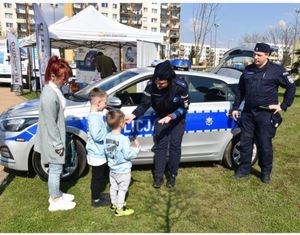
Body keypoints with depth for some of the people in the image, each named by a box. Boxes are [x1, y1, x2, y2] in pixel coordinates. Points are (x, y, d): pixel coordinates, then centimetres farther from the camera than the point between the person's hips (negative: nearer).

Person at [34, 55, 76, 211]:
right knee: (56, 169, 7)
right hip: (53, 141, -9)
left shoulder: (54, 89, 2)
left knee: (56, 168, 22)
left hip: (56, 139, 9)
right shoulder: (50, 96, -28)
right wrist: (58, 144, -16)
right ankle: (55, 201, 24)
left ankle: (56, 194, 39)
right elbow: (50, 124, -24)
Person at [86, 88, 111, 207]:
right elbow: (97, 136, -30)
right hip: (97, 154, -10)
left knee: (100, 176, 23)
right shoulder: (93, 117, -25)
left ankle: (98, 194, 39)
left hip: (99, 153, 10)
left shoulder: (96, 115, 6)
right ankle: (96, 200, 21)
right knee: (97, 177, 6)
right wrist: (108, 128, -19)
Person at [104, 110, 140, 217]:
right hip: (123, 171, -7)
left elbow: (107, 152, 1)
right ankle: (119, 209, 20)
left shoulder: (107, 136, -7)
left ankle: (114, 204, 41)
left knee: (113, 187, 23)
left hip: (112, 169, 7)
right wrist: (136, 148, -9)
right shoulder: (124, 139, -28)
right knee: (122, 189, 9)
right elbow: (128, 155, -23)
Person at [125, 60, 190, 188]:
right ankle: (158, 176, 12)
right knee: (160, 145, 0)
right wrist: (133, 115, -38)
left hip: (177, 117, -1)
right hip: (161, 117, 1)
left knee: (175, 145, 2)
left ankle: (172, 175, 19)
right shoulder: (151, 85, -28)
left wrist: (170, 117, -36)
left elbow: (184, 107, -21)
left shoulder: (181, 86, -33)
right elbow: (144, 104, -20)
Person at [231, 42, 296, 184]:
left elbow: (291, 87, 3)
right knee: (245, 143, 9)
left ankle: (266, 173, 22)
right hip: (248, 112, 4)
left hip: (266, 114, -4)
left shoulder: (276, 70, -5)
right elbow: (241, 90, 16)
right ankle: (243, 170, 23)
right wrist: (235, 107, 13)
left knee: (265, 145, 3)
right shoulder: (248, 70, 8)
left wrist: (283, 106, -2)